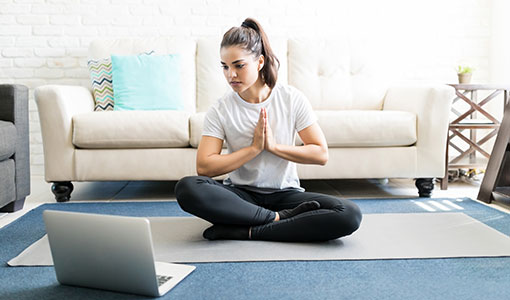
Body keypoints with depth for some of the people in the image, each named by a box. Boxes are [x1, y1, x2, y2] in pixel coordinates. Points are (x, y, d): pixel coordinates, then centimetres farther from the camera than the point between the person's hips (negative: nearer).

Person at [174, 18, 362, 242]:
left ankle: (243, 232, -24)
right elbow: (204, 167, -13)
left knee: (350, 214, -28)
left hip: (285, 193, 1)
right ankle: (278, 218, -22)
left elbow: (321, 154, -4)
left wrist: (273, 146, -13)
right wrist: (254, 148, -16)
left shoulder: (292, 99, -2)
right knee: (187, 188, -32)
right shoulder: (220, 110, -3)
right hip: (241, 194, 0)